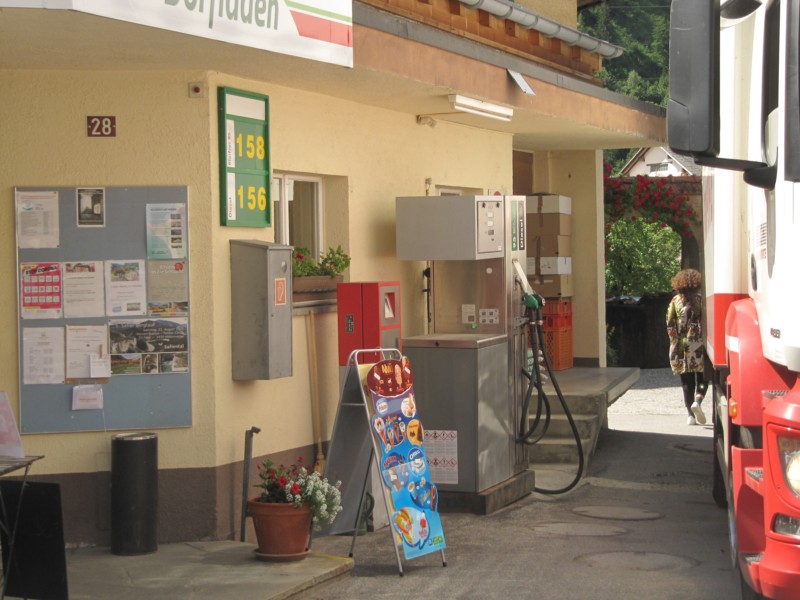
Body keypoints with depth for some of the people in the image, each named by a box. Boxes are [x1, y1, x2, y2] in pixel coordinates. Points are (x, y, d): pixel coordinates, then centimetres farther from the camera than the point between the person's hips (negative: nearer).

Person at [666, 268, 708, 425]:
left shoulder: (675, 301, 2)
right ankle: (697, 401, -18)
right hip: (698, 344, -2)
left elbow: (670, 324, 0)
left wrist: (675, 341, 6)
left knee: (687, 381, 7)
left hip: (681, 346, 2)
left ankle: (691, 415, 4)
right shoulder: (700, 300, -4)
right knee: (702, 377, 9)